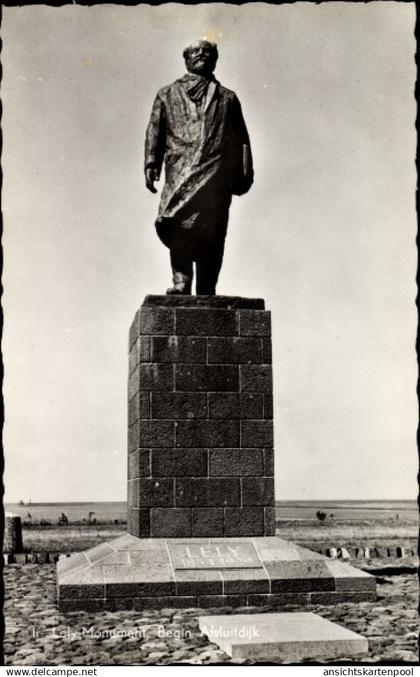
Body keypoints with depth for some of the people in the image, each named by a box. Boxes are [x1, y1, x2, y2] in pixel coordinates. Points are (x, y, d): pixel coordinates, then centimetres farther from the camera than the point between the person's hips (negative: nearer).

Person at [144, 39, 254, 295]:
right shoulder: (168, 94, 24)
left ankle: (206, 292, -5)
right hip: (180, 170, -1)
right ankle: (181, 281, -24)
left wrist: (244, 173, 5)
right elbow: (155, 130, 14)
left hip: (216, 174, 1)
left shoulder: (227, 98, 25)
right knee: (178, 220, -23)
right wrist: (151, 163, -1)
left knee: (213, 232, -8)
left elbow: (240, 139, 18)